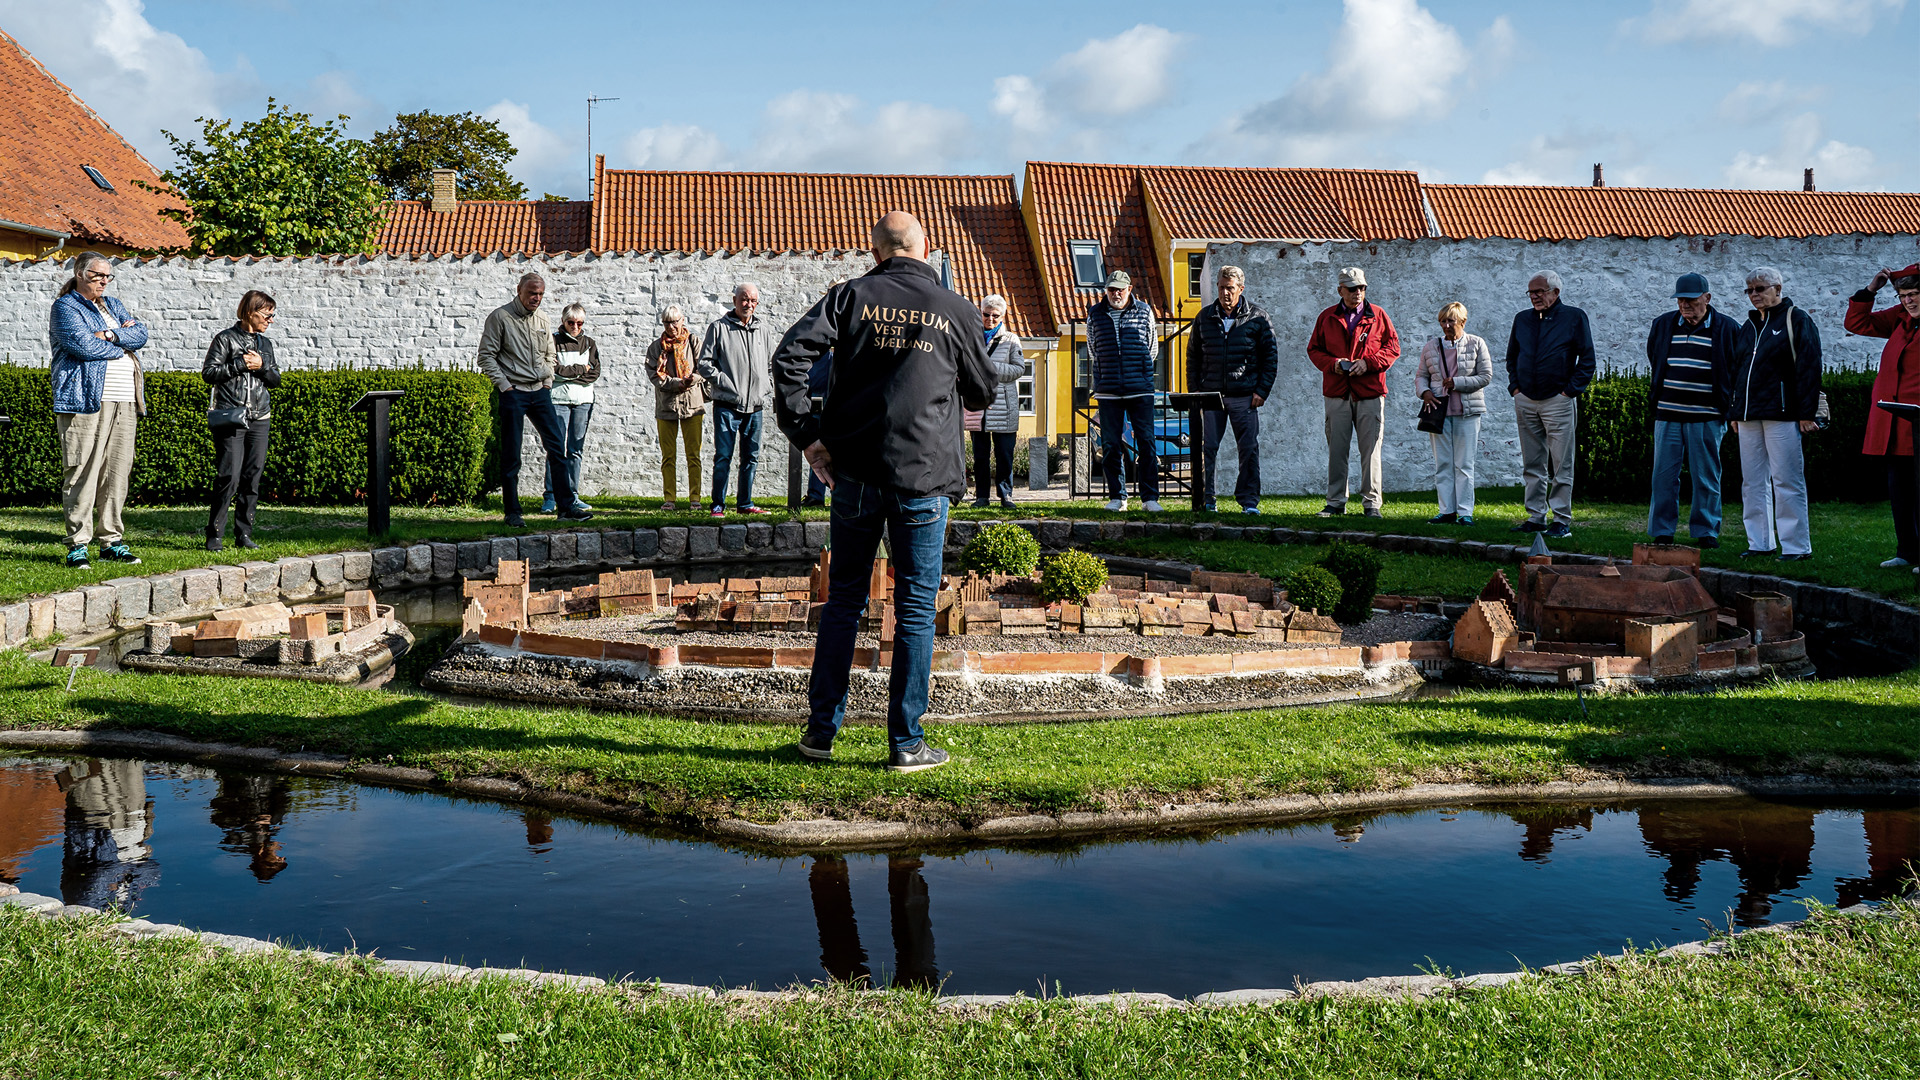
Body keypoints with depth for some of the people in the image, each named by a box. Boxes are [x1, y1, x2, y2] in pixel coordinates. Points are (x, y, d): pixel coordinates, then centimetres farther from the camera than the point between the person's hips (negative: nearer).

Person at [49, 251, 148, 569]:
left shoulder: (113, 305, 23)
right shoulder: (65, 307, 2)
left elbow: (141, 334, 8)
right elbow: (83, 345, -13)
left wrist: (109, 334, -8)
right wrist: (122, 344, 0)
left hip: (125, 402, 7)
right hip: (86, 399, -7)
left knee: (118, 471, 5)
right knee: (82, 472, -8)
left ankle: (112, 541, 11)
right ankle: (77, 545, -5)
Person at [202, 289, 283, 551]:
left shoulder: (265, 343, 17)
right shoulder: (226, 339, 0)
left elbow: (276, 379, 15)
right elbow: (209, 372, -6)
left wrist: (261, 366, -3)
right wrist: (240, 364, -12)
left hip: (259, 419, 6)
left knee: (253, 477, 4)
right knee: (229, 476, -11)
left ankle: (243, 535, 10)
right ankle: (213, 535, -2)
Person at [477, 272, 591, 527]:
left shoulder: (542, 320, 13)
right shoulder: (500, 317, -3)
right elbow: (486, 356, -5)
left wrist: (548, 380, 11)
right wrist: (504, 385, -11)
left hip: (540, 391, 5)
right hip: (513, 392, -5)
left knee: (557, 447, 1)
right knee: (511, 455, -2)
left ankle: (566, 507, 4)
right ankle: (512, 512, 5)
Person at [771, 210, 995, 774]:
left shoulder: (852, 295, 3)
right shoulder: (956, 309, 3)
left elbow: (790, 355, -8)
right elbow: (982, 393, 14)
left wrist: (808, 435, -4)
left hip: (855, 473, 2)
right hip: (924, 477, -1)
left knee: (843, 600, 13)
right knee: (915, 608, 5)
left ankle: (822, 729, 17)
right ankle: (906, 743, 8)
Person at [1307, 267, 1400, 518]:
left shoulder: (1378, 316, 8)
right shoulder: (1327, 318, 11)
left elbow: (1393, 347, 7)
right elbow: (1313, 349, 13)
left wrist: (1368, 362, -8)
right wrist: (1332, 363, -6)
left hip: (1370, 393, -1)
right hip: (1336, 393, 1)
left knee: (1370, 450, -3)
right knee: (1336, 449, 3)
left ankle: (1371, 503, 3)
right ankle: (1335, 502, 11)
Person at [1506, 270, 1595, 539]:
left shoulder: (1574, 317, 0)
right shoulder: (1522, 319, 13)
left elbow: (1587, 359, -1)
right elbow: (1511, 356, 23)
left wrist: (1571, 390, -8)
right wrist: (1514, 386, 10)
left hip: (1558, 401, -5)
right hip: (1525, 401, 5)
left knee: (1561, 466, -4)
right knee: (1532, 465, 8)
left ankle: (1562, 520, 0)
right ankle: (1536, 517, 15)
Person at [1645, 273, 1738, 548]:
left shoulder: (1726, 328, 0)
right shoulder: (1663, 324, 10)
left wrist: (1724, 401, 3)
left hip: (1706, 416, -2)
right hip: (1667, 413, 2)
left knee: (1706, 478, 3)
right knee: (1664, 475, 2)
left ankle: (1706, 532, 12)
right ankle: (1662, 532, 8)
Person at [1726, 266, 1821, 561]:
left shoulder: (1796, 320, -1)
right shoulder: (1748, 326, 19)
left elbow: (1808, 368, -7)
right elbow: (1734, 370, 24)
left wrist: (1806, 412, -12)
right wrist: (1734, 412, 17)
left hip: (1781, 414, -7)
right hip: (1749, 415, 7)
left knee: (1787, 481, -6)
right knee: (1752, 482, 8)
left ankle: (1796, 545, -2)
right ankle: (1759, 542, 14)